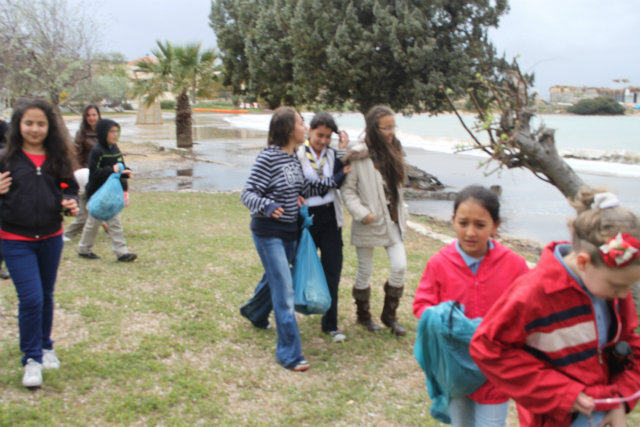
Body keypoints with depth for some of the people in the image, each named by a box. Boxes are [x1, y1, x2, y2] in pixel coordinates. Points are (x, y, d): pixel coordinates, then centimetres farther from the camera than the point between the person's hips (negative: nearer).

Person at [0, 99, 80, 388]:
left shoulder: (58, 159, 1)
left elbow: (69, 189, 8)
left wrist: (72, 203, -13)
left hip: (51, 238, 3)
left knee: (46, 296, 17)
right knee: (31, 298, -7)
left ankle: (45, 347, 37)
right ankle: (31, 359, 9)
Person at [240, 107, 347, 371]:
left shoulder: (294, 157, 5)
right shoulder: (268, 157, -18)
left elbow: (304, 190, 9)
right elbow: (248, 193, -19)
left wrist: (335, 180, 4)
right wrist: (267, 206, -38)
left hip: (290, 230, 8)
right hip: (268, 232, -8)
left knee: (274, 277, 25)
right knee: (284, 289, -10)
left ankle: (254, 312, 55)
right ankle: (289, 353, -2)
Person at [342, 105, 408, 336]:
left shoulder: (393, 151, 8)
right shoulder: (359, 155, -13)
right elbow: (347, 189, -12)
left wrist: (402, 213, 11)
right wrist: (362, 213, -19)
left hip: (392, 221, 6)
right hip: (369, 223, -5)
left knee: (400, 267, -2)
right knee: (365, 272, 8)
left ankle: (389, 315, 16)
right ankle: (363, 315, 29)